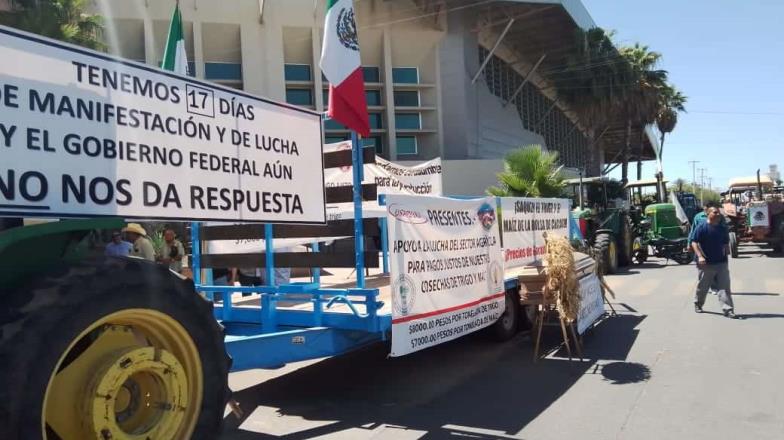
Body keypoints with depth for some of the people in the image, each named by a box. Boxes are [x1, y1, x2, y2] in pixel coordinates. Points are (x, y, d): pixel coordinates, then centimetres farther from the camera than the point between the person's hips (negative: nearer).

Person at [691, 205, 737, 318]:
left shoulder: (723, 228, 8)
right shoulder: (701, 228, -8)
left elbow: (726, 244, 19)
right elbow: (694, 242, -12)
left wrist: (727, 255, 16)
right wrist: (700, 256, -21)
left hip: (721, 262, 4)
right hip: (705, 263, -4)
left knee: (724, 287, -3)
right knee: (702, 286, 11)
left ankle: (728, 309, -4)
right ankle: (698, 304, 31)